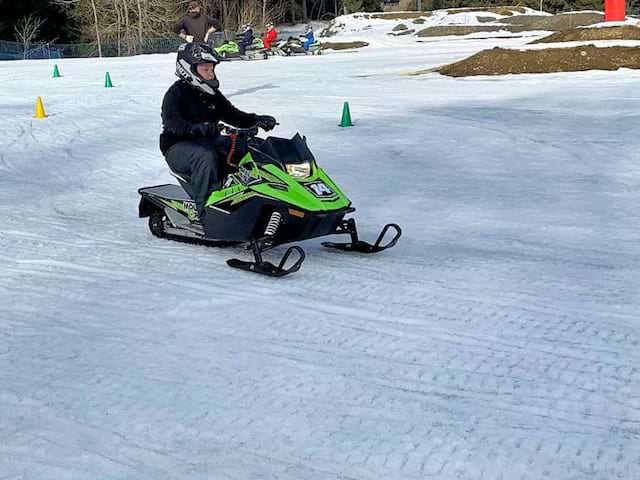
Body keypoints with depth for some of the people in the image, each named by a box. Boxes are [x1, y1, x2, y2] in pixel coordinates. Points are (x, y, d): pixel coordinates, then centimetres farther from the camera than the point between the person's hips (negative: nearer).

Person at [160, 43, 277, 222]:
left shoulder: (212, 94, 13)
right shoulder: (176, 93, -10)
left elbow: (232, 115, 11)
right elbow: (172, 123, -26)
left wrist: (258, 120, -6)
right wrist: (198, 128, -45)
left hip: (210, 141, 7)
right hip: (179, 146, -7)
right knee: (206, 156, -38)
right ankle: (207, 210, -38)